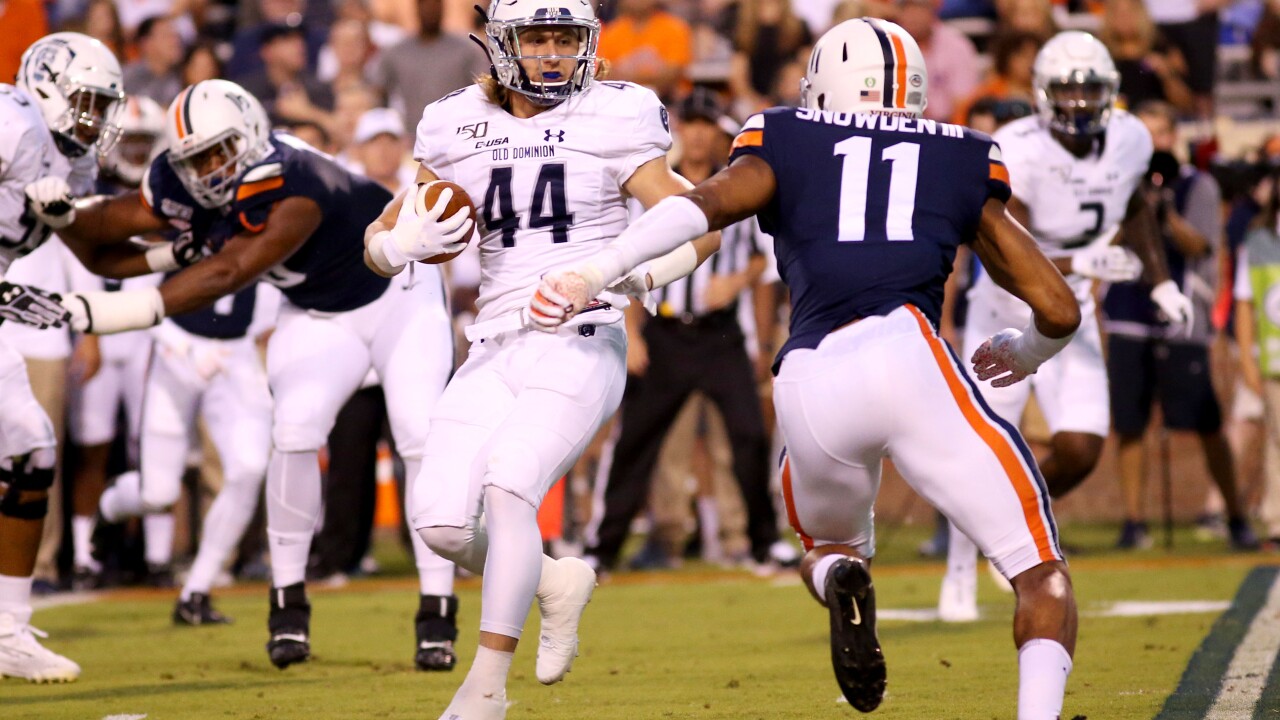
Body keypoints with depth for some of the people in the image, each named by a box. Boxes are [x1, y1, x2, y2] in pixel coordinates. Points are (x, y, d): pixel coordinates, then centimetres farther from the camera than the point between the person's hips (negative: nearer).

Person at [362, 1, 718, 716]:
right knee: (441, 519, -9)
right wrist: (406, 244, -11)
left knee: (507, 489, -23)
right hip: (496, 352, 4)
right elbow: (378, 242, 13)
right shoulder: (457, 129, 9)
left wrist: (631, 274, -23)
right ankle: (557, 582, 20)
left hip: (581, 344, -4)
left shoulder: (613, 121, -2)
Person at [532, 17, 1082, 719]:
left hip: (811, 383, 1)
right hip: (906, 353, -1)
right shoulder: (962, 165, 25)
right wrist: (1024, 352, 46)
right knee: (1041, 575, 8)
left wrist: (590, 273, -8)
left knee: (830, 545, 32)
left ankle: (841, 584, -5)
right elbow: (1059, 310, 24)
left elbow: (705, 204, 0)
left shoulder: (785, 145, 23)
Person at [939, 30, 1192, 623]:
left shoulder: (1129, 140, -8)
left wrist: (1162, 284, 8)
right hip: (1007, 313, -4)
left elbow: (1135, 211, 15)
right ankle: (961, 571, 24)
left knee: (1080, 451, -6)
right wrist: (1081, 264, -44)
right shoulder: (1017, 153, -26)